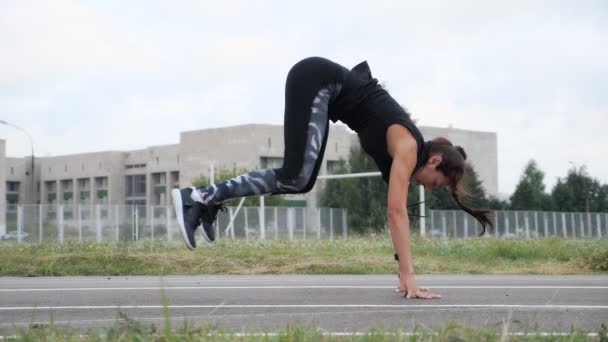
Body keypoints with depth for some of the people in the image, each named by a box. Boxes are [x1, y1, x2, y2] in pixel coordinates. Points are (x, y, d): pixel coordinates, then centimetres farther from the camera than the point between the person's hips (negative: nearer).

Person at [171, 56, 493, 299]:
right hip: (317, 80, -9)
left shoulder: (403, 151, 10)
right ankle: (199, 197, -17)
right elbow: (396, 212, -20)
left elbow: (397, 211, 14)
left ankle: (212, 199, 3)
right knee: (295, 178, -16)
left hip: (324, 88, 9)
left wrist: (405, 273, 13)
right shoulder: (408, 147, -13)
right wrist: (408, 276, -22)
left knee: (299, 180, 4)